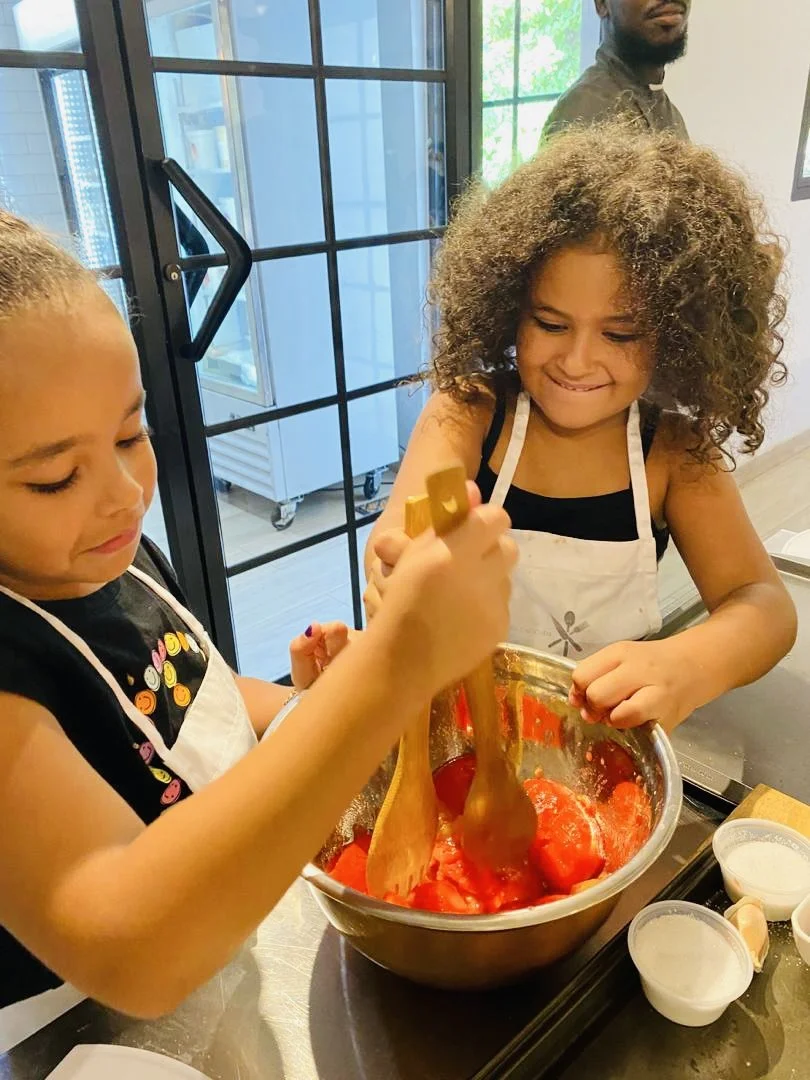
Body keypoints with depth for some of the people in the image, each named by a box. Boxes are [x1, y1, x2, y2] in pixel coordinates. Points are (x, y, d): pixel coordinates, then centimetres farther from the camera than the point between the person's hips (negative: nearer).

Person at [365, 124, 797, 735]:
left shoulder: (675, 453, -6)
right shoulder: (467, 411, -10)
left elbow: (761, 601, -12)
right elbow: (405, 531, -25)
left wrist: (688, 666, -35)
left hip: (612, 731, 2)